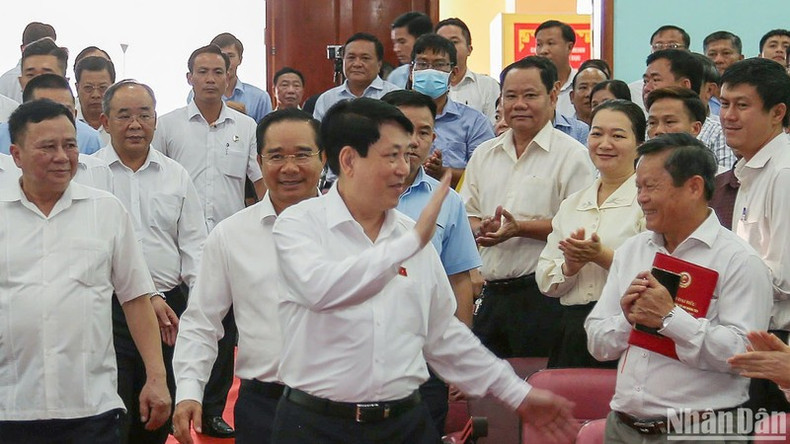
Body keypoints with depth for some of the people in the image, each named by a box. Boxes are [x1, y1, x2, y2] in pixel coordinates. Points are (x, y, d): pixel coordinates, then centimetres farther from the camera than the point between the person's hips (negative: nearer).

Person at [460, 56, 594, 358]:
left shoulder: (572, 155, -3)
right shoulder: (484, 154, 16)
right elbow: (464, 216, 17)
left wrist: (520, 228, -17)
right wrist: (482, 229, -5)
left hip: (541, 296, -5)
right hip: (488, 295, 5)